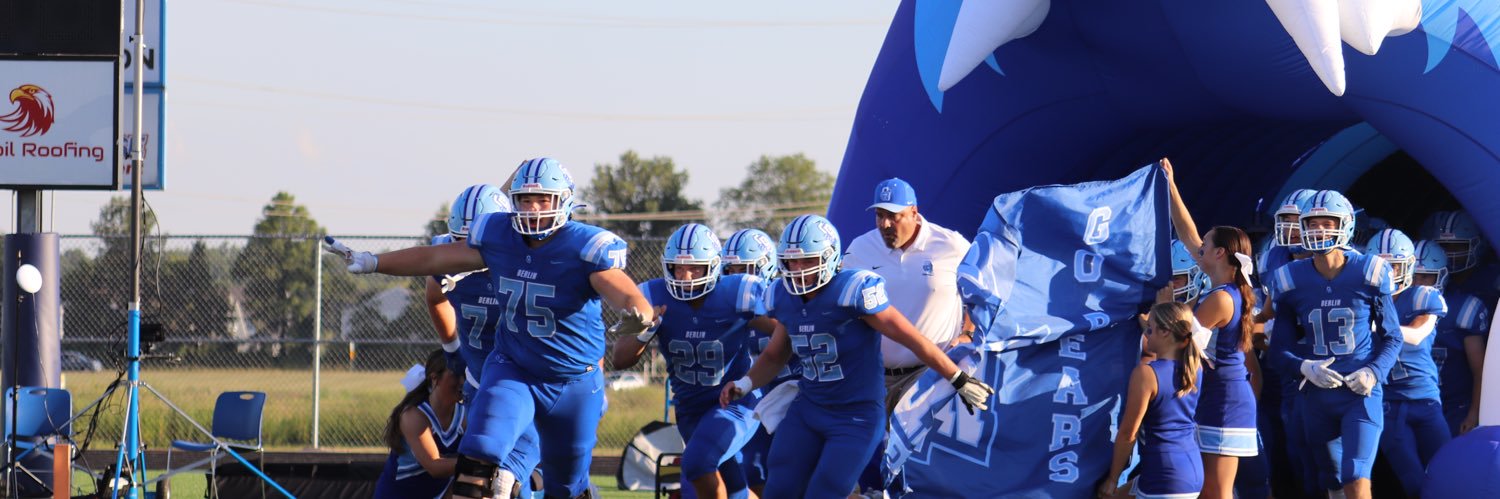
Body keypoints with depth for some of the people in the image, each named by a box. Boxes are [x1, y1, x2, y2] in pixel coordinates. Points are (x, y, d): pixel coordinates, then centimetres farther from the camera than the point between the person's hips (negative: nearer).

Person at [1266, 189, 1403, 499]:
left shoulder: (1369, 275, -5)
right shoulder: (1292, 282, 1)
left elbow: (1392, 337, 5)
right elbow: (1280, 350, 7)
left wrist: (1374, 372, -13)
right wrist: (1305, 367, -14)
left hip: (1361, 393, -4)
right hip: (1318, 396, 4)